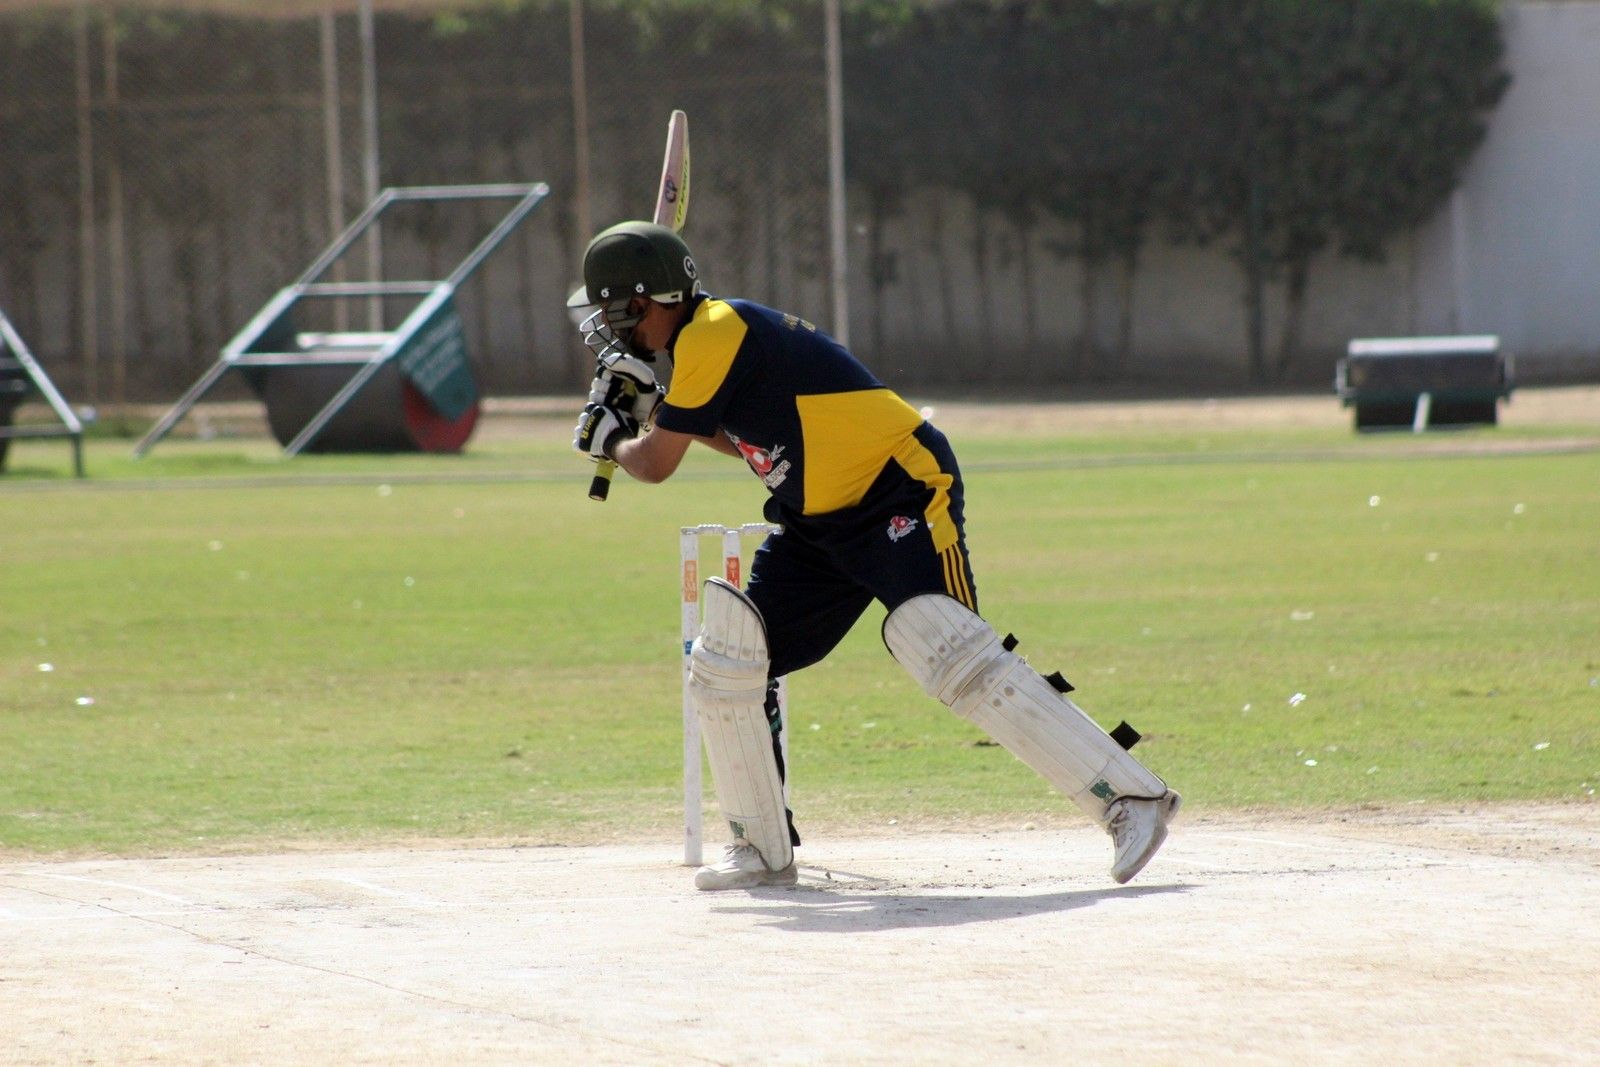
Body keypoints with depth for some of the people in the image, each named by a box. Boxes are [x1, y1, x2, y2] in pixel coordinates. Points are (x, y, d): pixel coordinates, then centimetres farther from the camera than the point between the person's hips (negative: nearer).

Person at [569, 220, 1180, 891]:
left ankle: (1130, 798, -27)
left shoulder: (712, 336, -16)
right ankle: (764, 850, 15)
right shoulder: (711, 339, 14)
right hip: (819, 524, 10)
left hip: (901, 492, -10)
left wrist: (612, 442, 11)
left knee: (948, 654, -26)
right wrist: (651, 407, 19)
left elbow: (655, 463, -12)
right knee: (724, 660, 5)